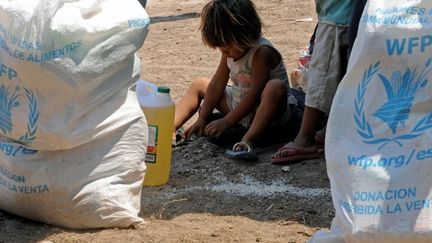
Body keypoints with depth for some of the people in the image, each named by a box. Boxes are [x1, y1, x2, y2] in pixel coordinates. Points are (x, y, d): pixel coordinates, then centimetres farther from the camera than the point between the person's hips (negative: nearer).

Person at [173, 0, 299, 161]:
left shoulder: (262, 52, -25)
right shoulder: (231, 51, -2)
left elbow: (255, 93, -29)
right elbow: (217, 85, 1)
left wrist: (226, 122, -28)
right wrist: (202, 119, -5)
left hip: (268, 110, -8)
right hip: (238, 103, 8)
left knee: (276, 87, -42)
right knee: (199, 85, 12)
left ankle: (247, 141, -54)